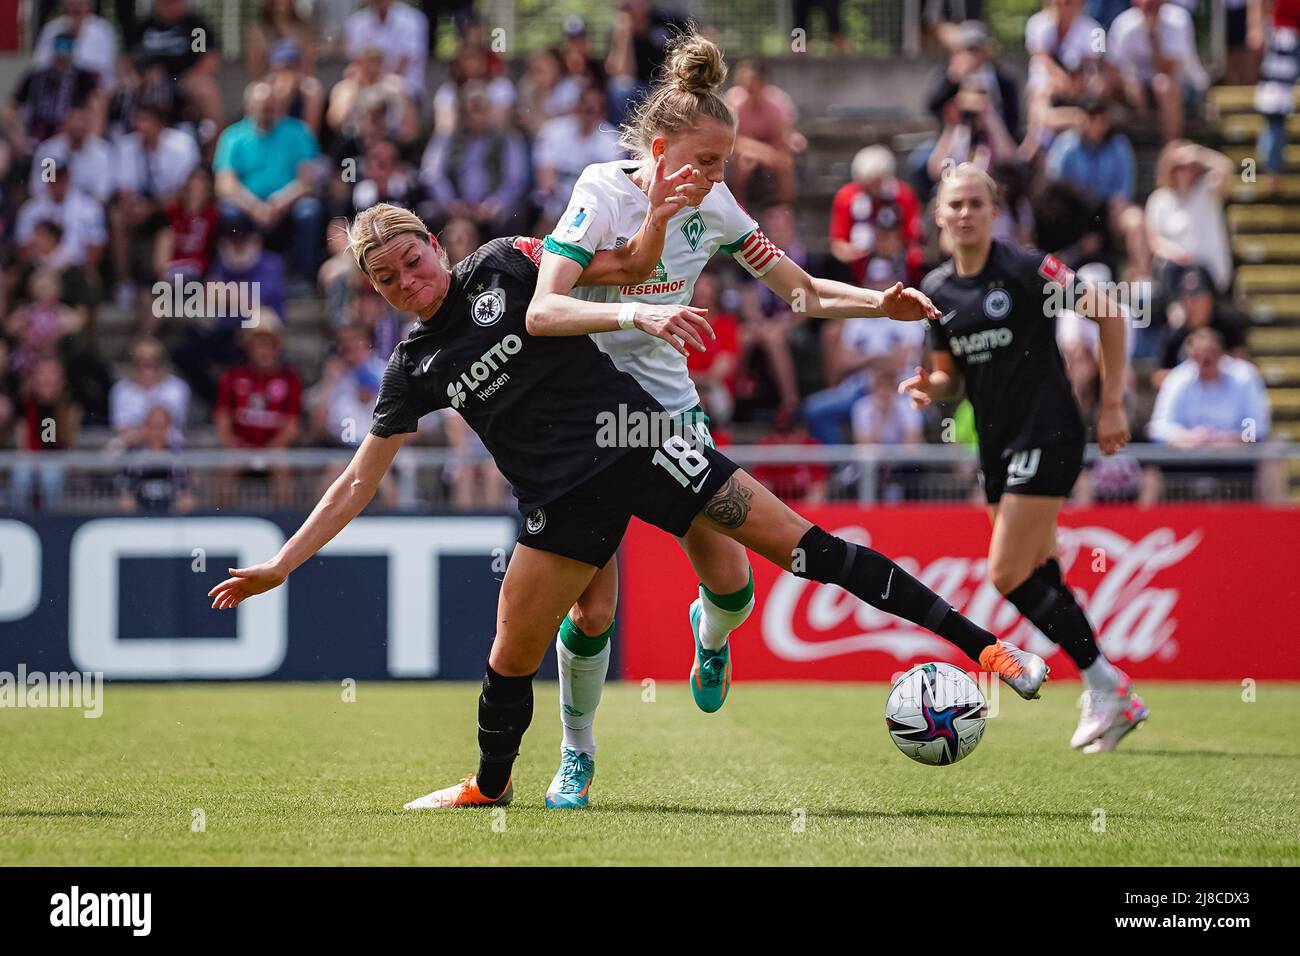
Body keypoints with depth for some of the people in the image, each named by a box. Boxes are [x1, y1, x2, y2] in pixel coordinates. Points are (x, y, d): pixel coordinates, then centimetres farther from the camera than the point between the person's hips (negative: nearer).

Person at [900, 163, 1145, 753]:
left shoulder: (1024, 270, -12)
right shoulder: (937, 291, 9)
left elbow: (1108, 315, -8)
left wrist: (1111, 405, -8)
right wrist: (929, 387, -6)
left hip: (1046, 434, -8)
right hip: (997, 445, 8)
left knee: (1007, 575, -14)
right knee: (1040, 577, 8)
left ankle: (1107, 686, -4)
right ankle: (1109, 700, 17)